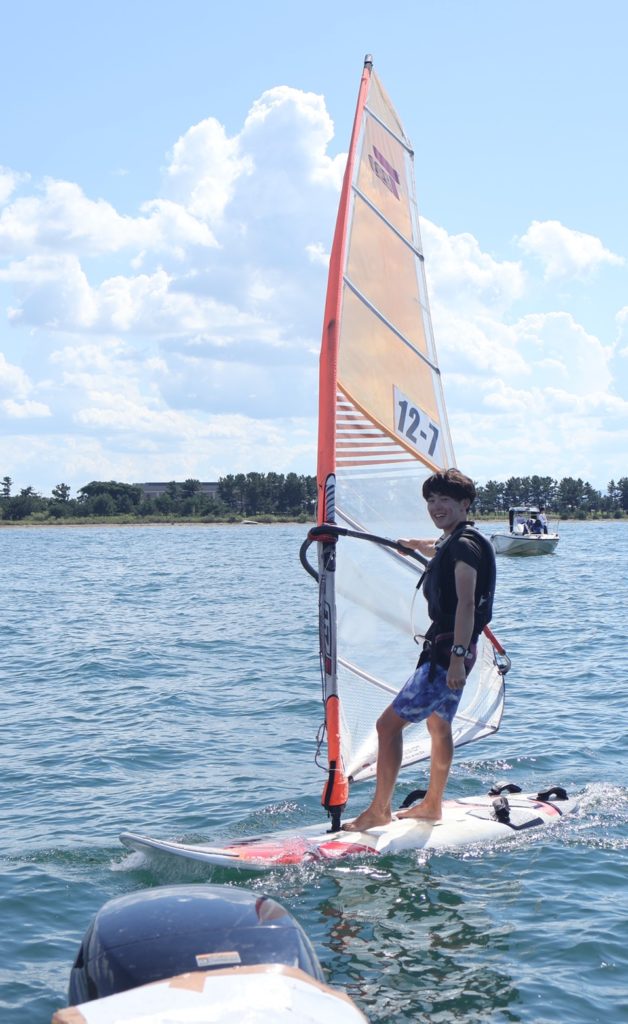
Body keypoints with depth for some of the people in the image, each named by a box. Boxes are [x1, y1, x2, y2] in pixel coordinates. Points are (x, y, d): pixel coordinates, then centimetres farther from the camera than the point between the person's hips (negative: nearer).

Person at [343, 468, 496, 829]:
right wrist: (414, 544, 56)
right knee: (439, 724, 21)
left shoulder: (464, 544, -16)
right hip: (449, 650, 11)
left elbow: (466, 603, -26)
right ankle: (432, 804, 33)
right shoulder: (453, 542, 13)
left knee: (389, 723, -10)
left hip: (446, 652, -11)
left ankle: (379, 810, -5)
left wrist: (457, 655, -32)